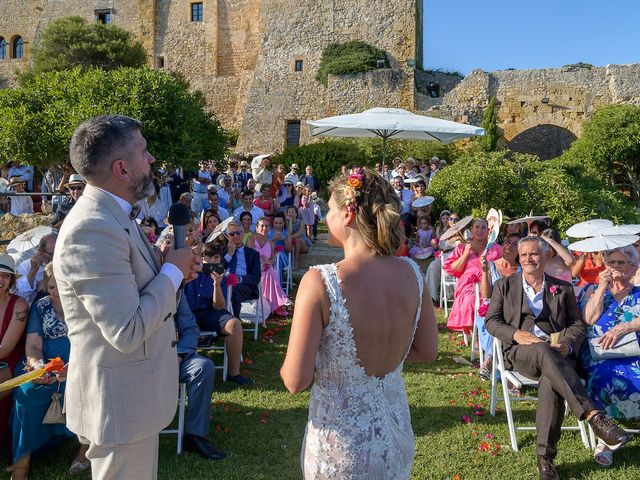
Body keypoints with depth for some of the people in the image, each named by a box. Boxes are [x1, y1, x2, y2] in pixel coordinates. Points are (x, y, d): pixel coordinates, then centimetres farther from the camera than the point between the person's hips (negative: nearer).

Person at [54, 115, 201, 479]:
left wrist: (172, 268, -2)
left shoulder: (112, 214, 5)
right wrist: (173, 271, -17)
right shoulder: (93, 228, -27)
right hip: (119, 401, -9)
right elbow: (128, 331, -29)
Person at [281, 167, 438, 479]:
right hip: (397, 437, 4)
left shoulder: (320, 281, -24)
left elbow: (295, 381, -21)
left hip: (340, 445, -4)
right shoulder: (411, 273, -9)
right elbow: (427, 352, 3)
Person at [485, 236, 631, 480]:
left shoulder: (563, 288, 18)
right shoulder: (504, 285, 15)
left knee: (551, 381, -34)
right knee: (543, 350, -38)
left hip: (556, 354, 1)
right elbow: (491, 321, 8)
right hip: (519, 352, -1)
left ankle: (545, 457, -26)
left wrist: (568, 344, -10)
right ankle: (593, 416, -44)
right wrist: (516, 334, -12)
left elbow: (578, 324, 13)